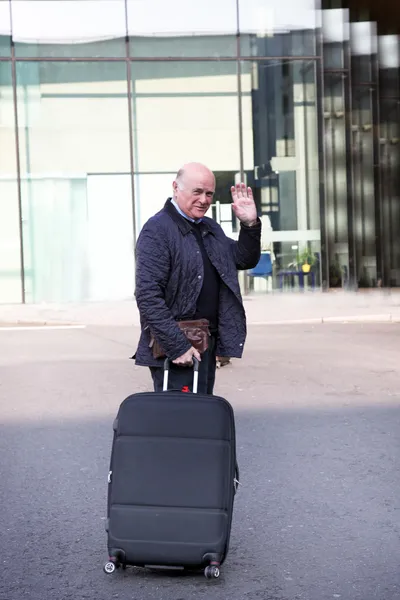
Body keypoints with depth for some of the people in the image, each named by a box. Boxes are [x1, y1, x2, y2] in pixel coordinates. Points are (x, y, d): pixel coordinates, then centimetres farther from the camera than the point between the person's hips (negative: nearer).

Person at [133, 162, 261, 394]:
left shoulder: (211, 229, 15)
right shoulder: (157, 230, -11)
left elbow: (246, 260, 23)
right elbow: (148, 296, -18)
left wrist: (250, 225, 4)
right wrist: (177, 346, -22)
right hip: (173, 349, -8)